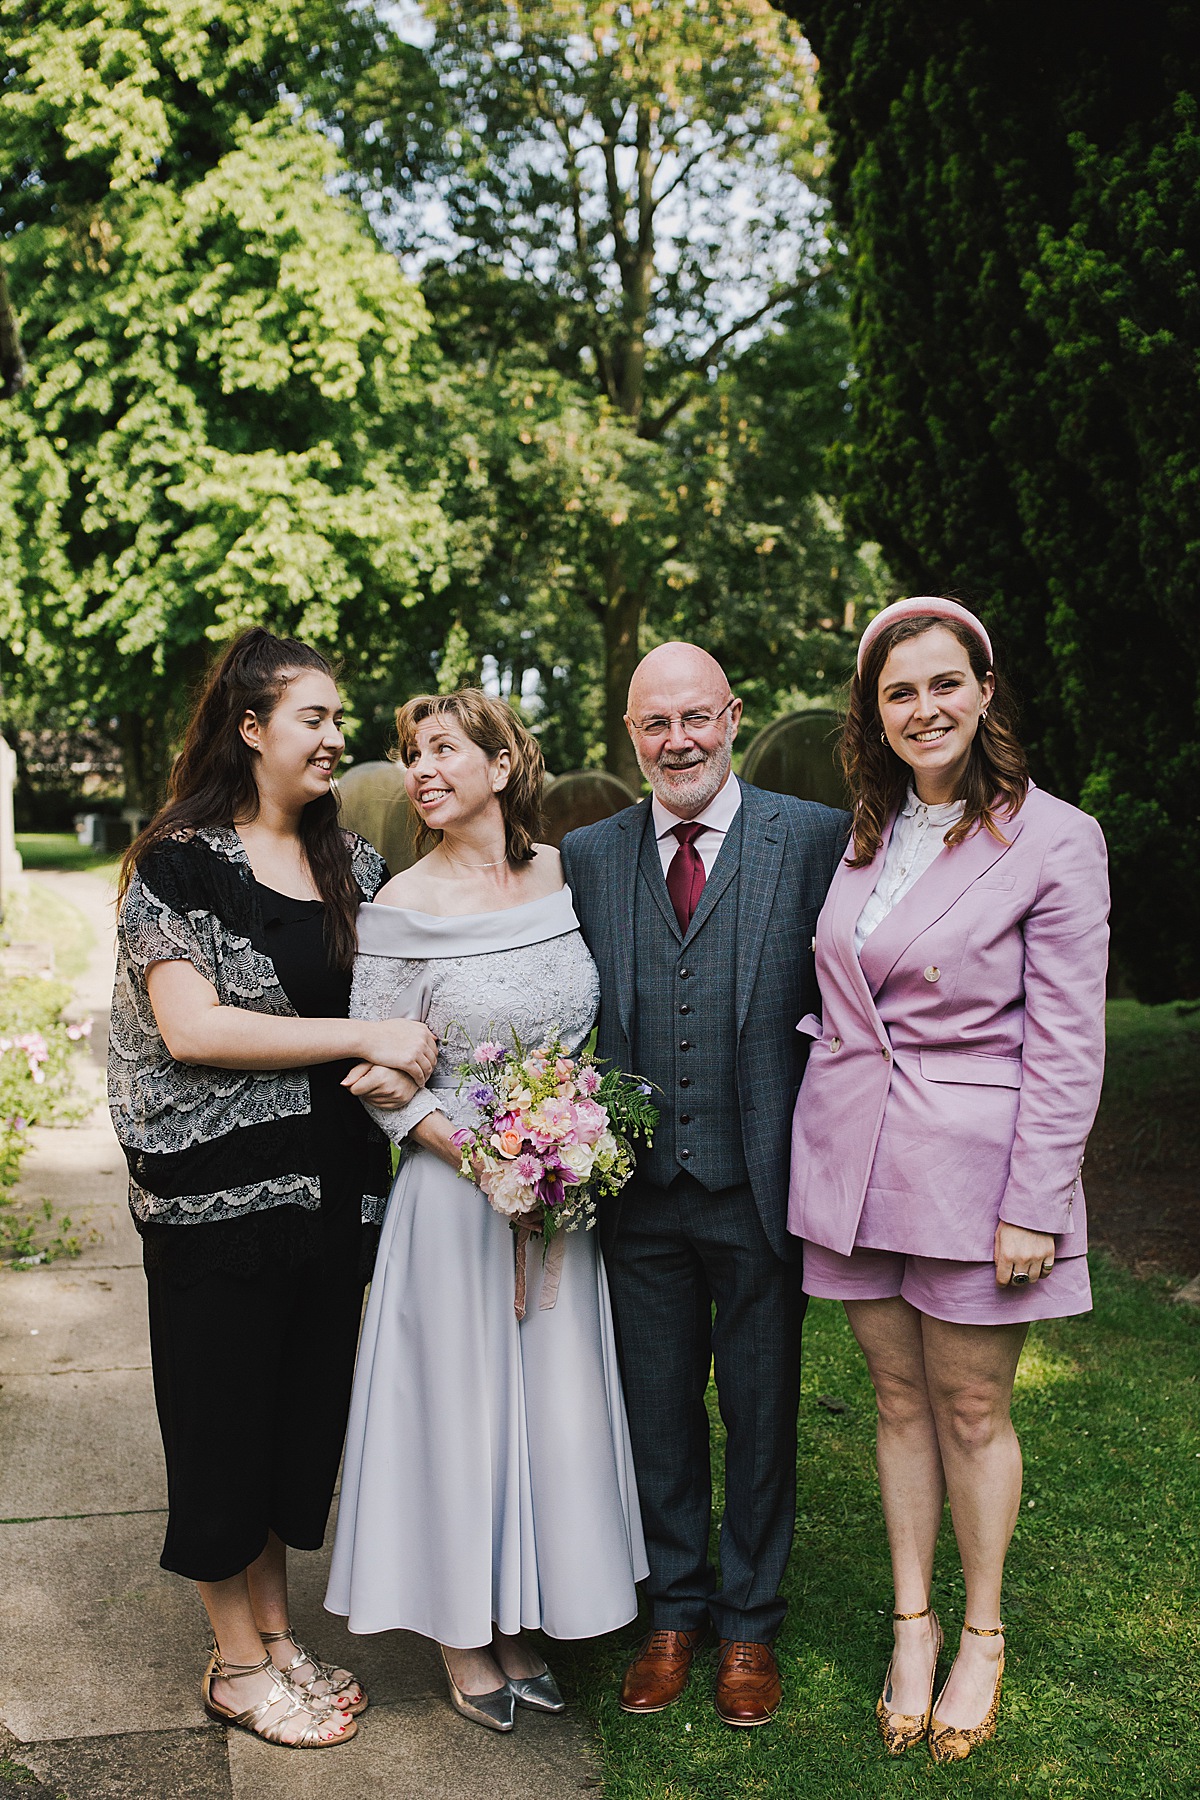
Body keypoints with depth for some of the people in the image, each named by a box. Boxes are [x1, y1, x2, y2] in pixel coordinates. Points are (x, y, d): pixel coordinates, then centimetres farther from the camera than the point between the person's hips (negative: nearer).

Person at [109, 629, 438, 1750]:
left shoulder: (352, 863, 9)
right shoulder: (181, 862, -9)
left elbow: (394, 998, 15)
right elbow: (190, 1027, -19)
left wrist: (400, 1064, -9)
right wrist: (366, 1040, -22)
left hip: (330, 1187, 6)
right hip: (220, 1191, -6)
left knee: (307, 1406, 14)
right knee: (226, 1416, 7)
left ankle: (276, 1632, 32)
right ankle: (236, 1661, 25)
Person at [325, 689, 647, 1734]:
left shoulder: (566, 876, 1)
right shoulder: (405, 908, -10)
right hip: (456, 1190, -4)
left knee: (553, 1397, 13)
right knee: (460, 1399, 7)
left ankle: (519, 1626, 32)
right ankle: (462, 1636, 27)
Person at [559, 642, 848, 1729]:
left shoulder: (813, 837, -5)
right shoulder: (589, 855, 5)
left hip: (759, 1183, -2)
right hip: (638, 1188, 3)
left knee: (761, 1411, 13)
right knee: (659, 1408, 16)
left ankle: (750, 1625, 33)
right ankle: (675, 1612, 36)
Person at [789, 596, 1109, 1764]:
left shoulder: (1053, 839, -9)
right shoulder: (859, 835, 8)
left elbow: (1065, 1042, -10)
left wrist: (1034, 1206, -13)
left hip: (973, 1166, -4)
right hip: (854, 1162, 5)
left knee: (971, 1410, 8)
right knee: (898, 1399, 14)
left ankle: (982, 1636, 28)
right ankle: (911, 1625, 30)